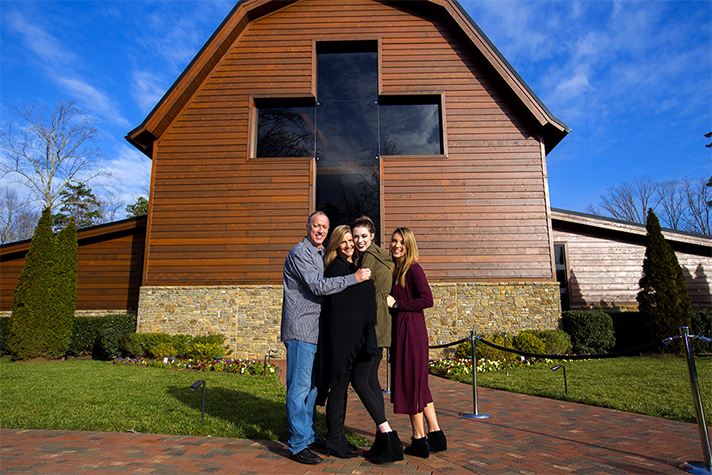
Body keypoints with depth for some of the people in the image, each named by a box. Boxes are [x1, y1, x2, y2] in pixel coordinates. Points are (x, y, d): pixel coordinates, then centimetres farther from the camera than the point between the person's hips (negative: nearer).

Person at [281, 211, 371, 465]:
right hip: (300, 329, -9)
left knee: (313, 385, 16)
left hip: (315, 330, 9)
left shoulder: (320, 254, 19)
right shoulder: (299, 253, -11)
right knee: (300, 386, -4)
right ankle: (298, 444, 5)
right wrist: (354, 278, -19)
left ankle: (310, 435, 28)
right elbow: (317, 286, -20)